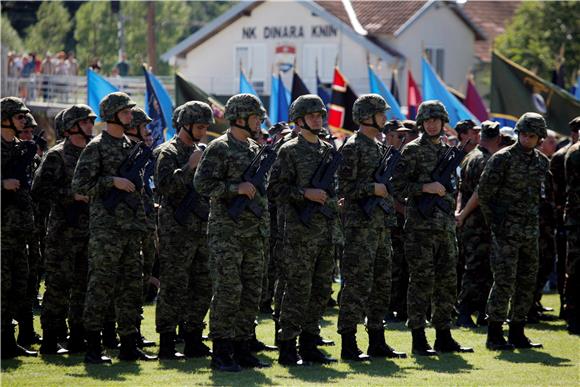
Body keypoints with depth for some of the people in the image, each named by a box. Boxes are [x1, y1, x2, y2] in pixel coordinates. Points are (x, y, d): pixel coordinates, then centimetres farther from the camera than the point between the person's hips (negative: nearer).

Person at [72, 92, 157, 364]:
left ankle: (129, 346, 13)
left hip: (131, 227, 8)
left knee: (131, 285, 8)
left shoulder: (131, 146, 17)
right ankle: (93, 348, -4)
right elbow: (79, 185, -12)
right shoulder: (96, 147, -6)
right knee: (102, 284, -7)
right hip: (106, 226, -8)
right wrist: (113, 181, -19)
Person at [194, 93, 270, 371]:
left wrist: (263, 224, 19)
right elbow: (202, 184, -16)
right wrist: (236, 188, -20)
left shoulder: (255, 149, 17)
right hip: (227, 231, -8)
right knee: (228, 291, -9)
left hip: (253, 233, 8)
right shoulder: (220, 148, -8)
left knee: (251, 293, 8)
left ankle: (241, 348, 14)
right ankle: (221, 353, -6)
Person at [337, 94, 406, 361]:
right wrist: (373, 189, -19)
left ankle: (377, 342, 18)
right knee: (357, 284, -9)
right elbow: (344, 188, -16)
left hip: (381, 225, 9)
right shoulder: (353, 147, -10)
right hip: (360, 225, -9)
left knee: (381, 284, 11)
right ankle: (349, 345, -7)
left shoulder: (379, 147, 17)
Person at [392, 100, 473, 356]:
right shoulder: (413, 150, -3)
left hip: (446, 226, 7)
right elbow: (397, 186, -11)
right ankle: (419, 341, -4)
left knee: (447, 282, 8)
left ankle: (444, 337, 16)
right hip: (421, 227, -7)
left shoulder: (447, 151, 17)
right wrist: (424, 188, -18)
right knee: (421, 282, -6)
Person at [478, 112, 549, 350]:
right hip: (506, 232, -7)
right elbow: (483, 192, -7)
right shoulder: (503, 158, -8)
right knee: (504, 281, -9)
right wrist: (494, 222, -6)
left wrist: (535, 219, 14)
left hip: (530, 231, 7)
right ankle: (494, 335, -5)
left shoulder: (542, 162, 11)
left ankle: (517, 333, 15)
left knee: (527, 283, 8)